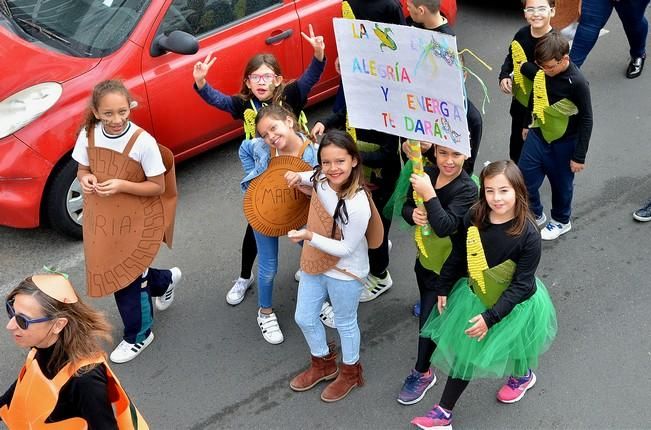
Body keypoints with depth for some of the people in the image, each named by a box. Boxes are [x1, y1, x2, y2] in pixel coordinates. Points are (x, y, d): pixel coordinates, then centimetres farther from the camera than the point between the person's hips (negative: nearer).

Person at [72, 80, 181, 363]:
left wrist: (122, 185, -28)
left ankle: (138, 335, 30)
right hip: (100, 217, 5)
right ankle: (165, 280, 48)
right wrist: (85, 178, -18)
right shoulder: (88, 135, -10)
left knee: (127, 277, 5)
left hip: (135, 221, -5)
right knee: (119, 272, 18)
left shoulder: (143, 142, -23)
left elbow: (158, 187, -15)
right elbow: (83, 169, 6)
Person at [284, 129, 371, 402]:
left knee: (345, 323, 18)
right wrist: (299, 177, -6)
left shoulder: (357, 205, -35)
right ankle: (323, 364, 49)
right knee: (304, 319, 21)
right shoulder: (321, 179, -14)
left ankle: (350, 372, 46)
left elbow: (346, 249, -26)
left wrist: (309, 237, -32)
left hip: (344, 273, -7)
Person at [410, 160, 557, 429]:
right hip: (476, 296, 4)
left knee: (506, 345, 22)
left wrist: (490, 317, -25)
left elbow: (520, 286, -23)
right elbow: (457, 255, 0)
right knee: (464, 351, 12)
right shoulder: (473, 219, -17)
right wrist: (444, 290, 6)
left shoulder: (528, 234, -29)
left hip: (514, 304, -3)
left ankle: (523, 375, 57)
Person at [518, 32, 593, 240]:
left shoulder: (577, 83, -25)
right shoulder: (540, 70, -10)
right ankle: (535, 215, 34)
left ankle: (561, 221, 40)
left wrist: (579, 156, -12)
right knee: (524, 180, 8)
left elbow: (586, 120, -17)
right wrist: (526, 124, 21)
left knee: (561, 184, 15)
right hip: (537, 135, 5)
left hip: (563, 144, -5)